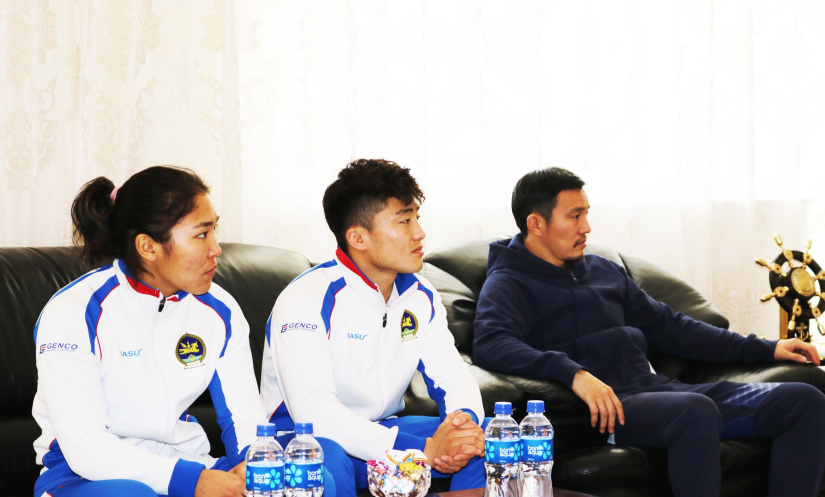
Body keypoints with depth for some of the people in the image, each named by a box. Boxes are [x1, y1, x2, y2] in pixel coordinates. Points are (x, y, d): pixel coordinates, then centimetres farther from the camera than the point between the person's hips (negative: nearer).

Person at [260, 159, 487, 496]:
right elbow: (313, 411, -32)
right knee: (327, 457, -41)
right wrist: (424, 450, -38)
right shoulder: (307, 300, -21)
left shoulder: (420, 298, 4)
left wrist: (465, 419, -25)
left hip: (383, 430, 7)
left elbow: (453, 376, 4)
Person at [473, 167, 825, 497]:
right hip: (606, 404, -8)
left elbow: (670, 328, 29)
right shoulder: (509, 284, 2)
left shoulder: (605, 271, 25)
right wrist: (573, 373, -34)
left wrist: (765, 349, 24)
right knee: (695, 411, -39)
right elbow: (491, 343, -19)